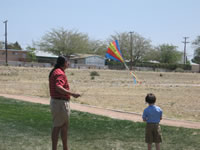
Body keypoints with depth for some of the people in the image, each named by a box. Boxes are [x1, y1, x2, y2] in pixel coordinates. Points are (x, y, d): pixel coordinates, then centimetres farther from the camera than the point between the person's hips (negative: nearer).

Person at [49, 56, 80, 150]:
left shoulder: (54, 72, 15)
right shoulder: (60, 73, -18)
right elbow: (58, 87, -32)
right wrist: (72, 94, -32)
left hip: (55, 101, 11)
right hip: (61, 103, -11)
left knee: (64, 126, 17)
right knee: (57, 127, -4)